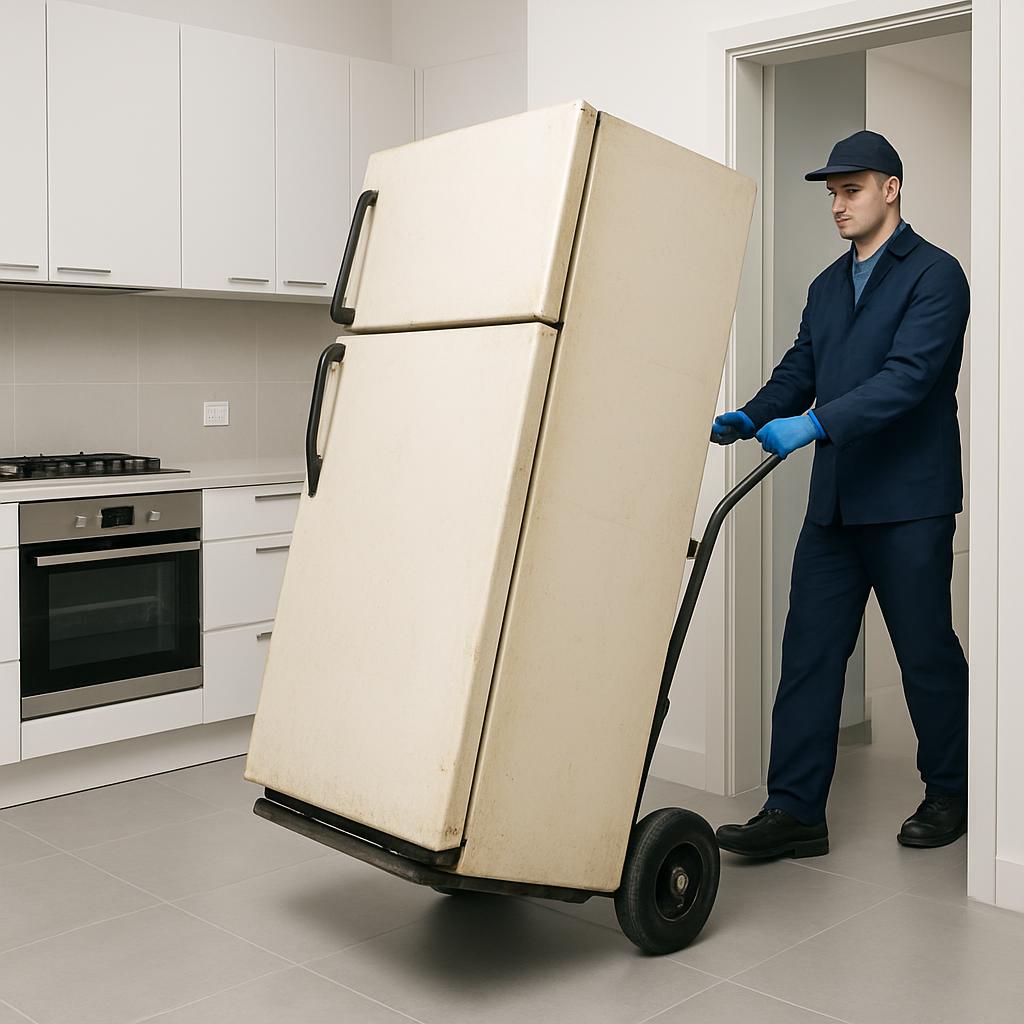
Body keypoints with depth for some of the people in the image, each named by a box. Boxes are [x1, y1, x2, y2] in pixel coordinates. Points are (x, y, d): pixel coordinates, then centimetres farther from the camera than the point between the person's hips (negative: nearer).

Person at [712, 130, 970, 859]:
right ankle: (795, 811, 6)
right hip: (835, 500, 7)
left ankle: (949, 796, 25)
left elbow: (908, 374, -20)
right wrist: (750, 418, -6)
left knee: (926, 653, 6)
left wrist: (814, 424, -30)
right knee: (809, 652, 2)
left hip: (908, 500, -6)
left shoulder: (933, 274, -7)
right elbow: (799, 371, 13)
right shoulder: (828, 286, 17)